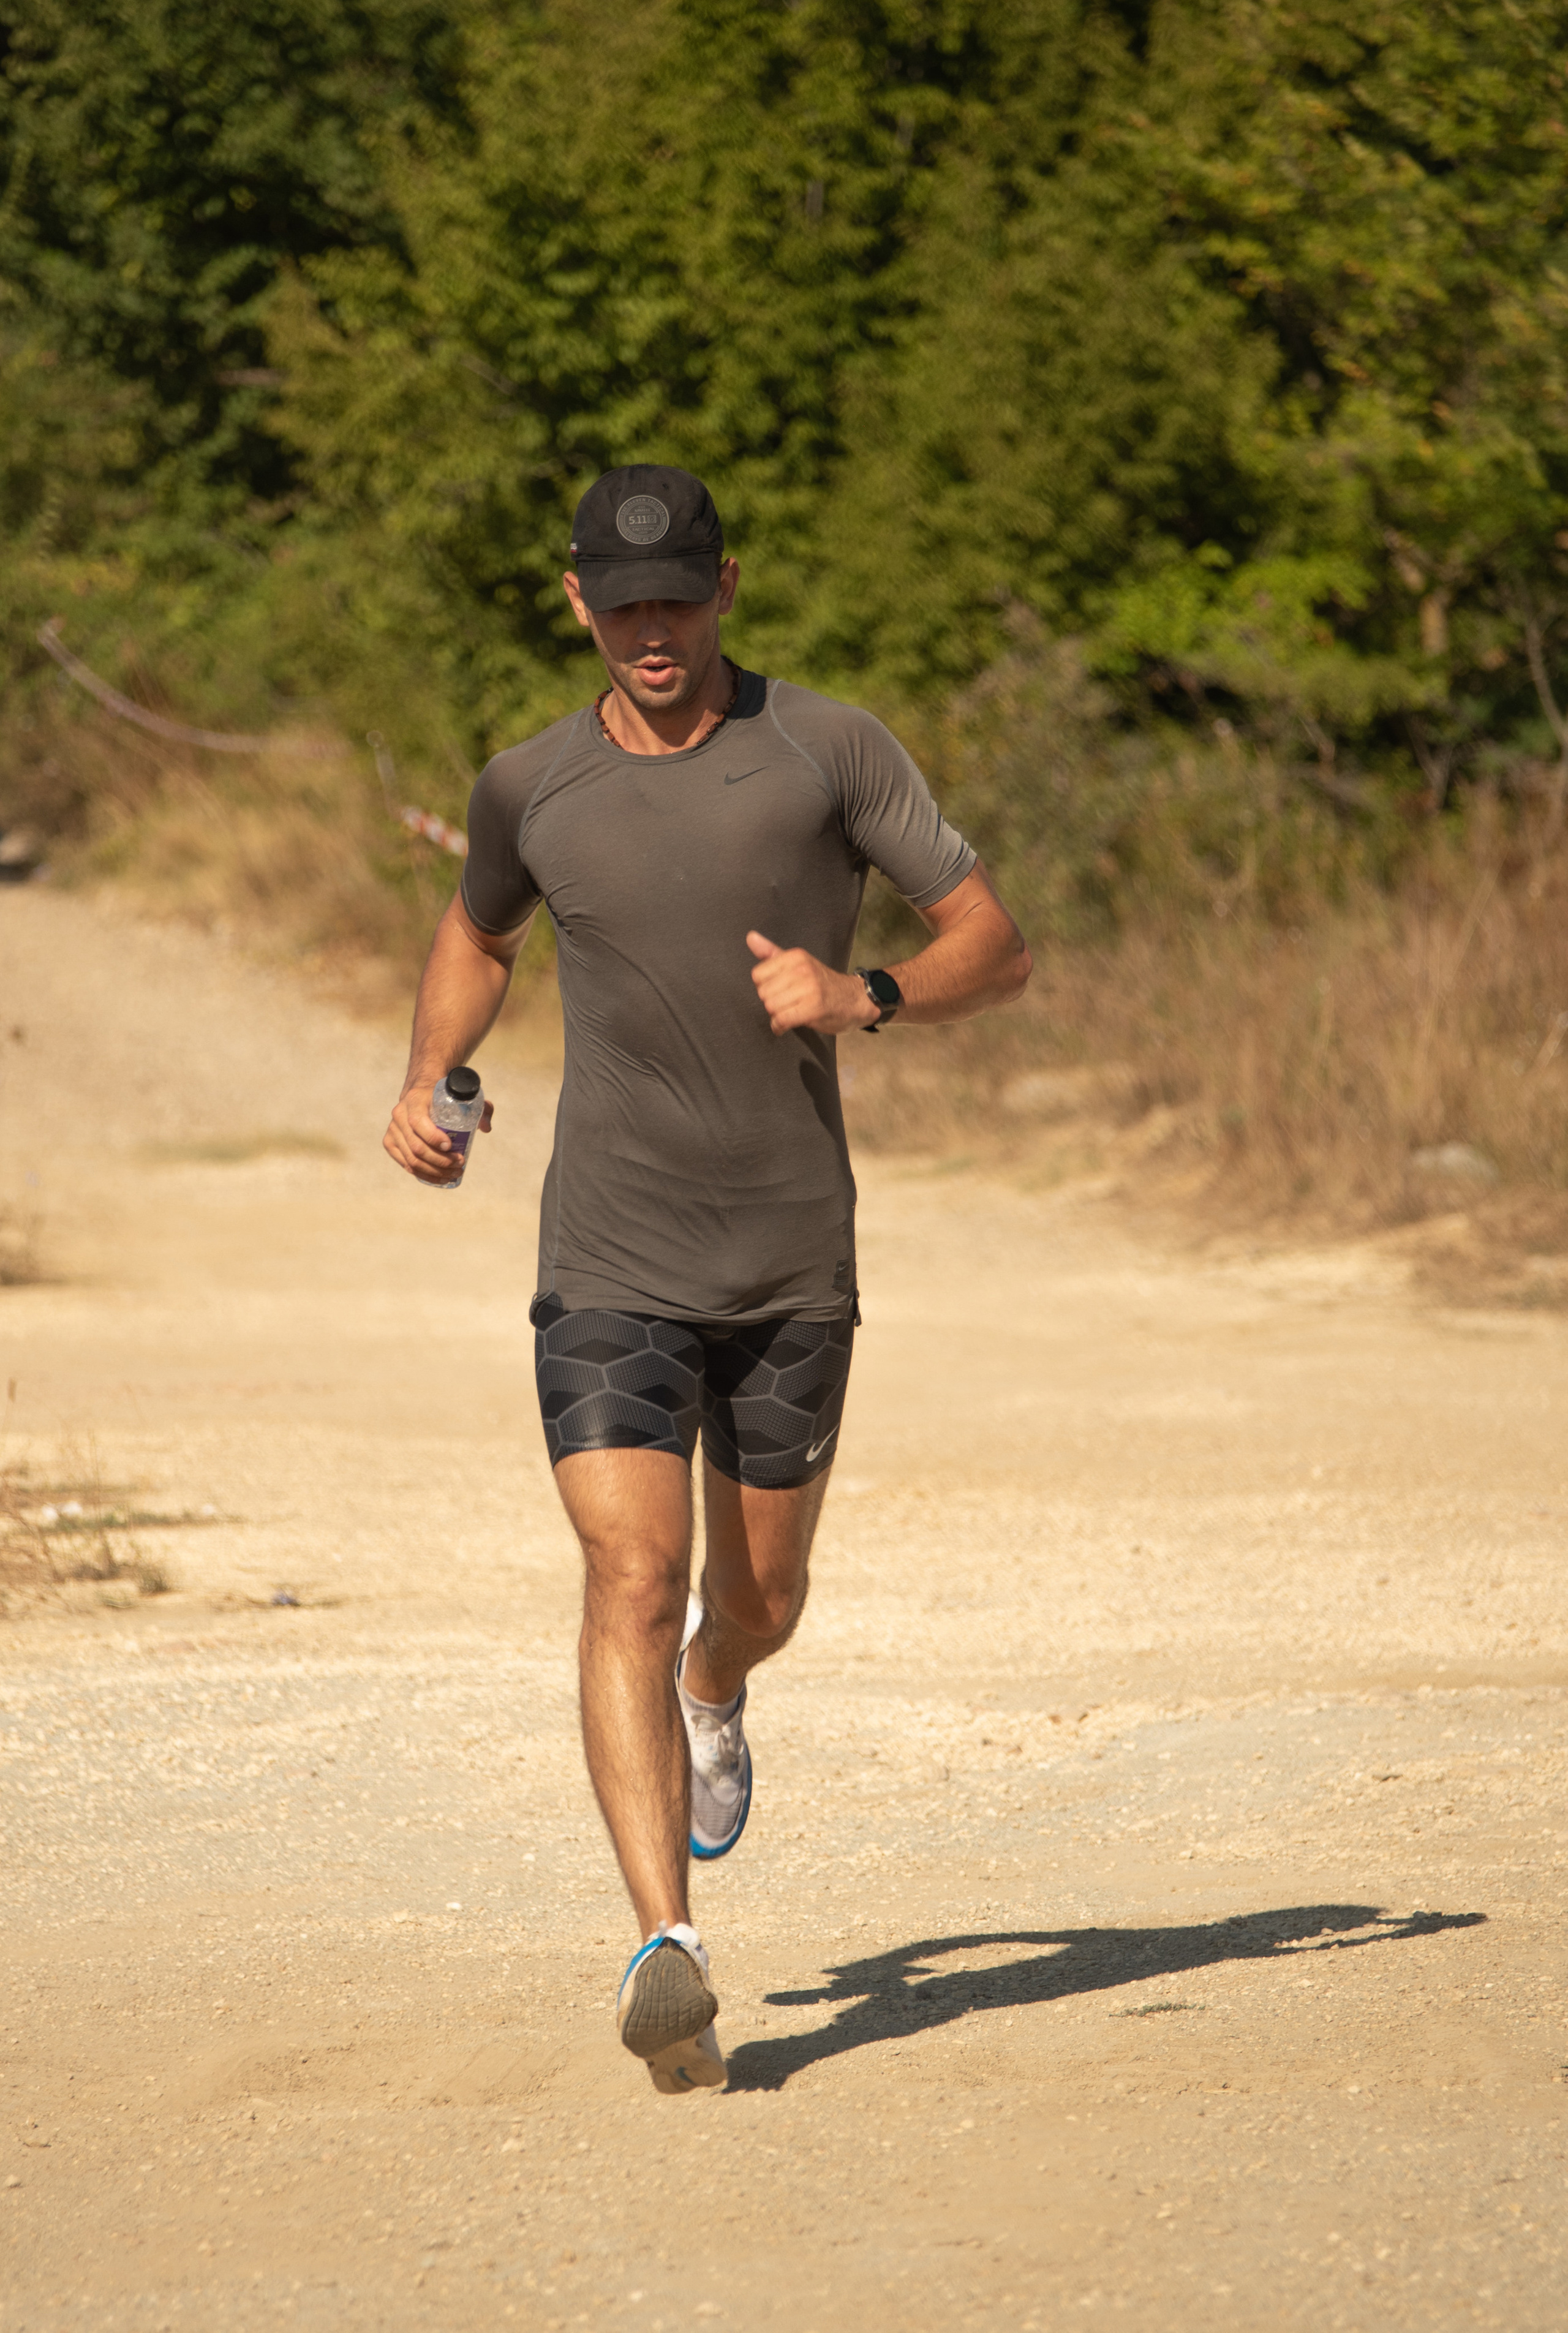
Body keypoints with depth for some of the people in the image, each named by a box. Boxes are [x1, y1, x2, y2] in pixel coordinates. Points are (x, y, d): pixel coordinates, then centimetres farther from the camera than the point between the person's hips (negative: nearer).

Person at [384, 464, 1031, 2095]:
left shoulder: (827, 752, -3)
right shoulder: (529, 788, 4)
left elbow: (995, 946, -2)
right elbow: (476, 933, 27)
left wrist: (865, 997, -22)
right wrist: (427, 1082, 9)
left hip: (793, 1269, 0)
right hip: (610, 1269, 0)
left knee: (757, 1601, 16)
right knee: (633, 1583, -17)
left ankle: (713, 1706, 54)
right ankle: (666, 1947, -24)